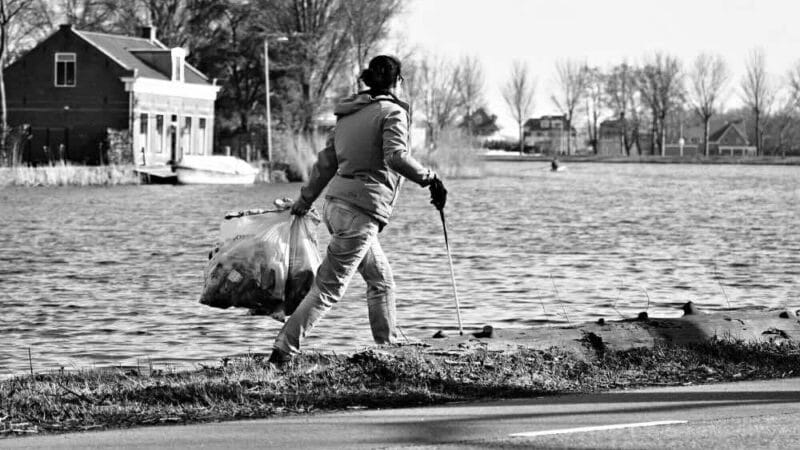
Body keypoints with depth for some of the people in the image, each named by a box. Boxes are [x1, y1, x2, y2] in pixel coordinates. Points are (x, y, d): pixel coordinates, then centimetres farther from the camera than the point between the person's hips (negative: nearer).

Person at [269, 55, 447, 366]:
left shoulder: (349, 115, 16)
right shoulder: (392, 112, -6)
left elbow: (326, 162, 19)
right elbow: (396, 157, -22)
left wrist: (303, 203, 24)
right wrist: (429, 178, -14)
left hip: (337, 202, 9)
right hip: (361, 211, -9)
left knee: (381, 279, 18)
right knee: (328, 289, -7)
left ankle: (389, 347, 21)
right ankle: (283, 352, -10)